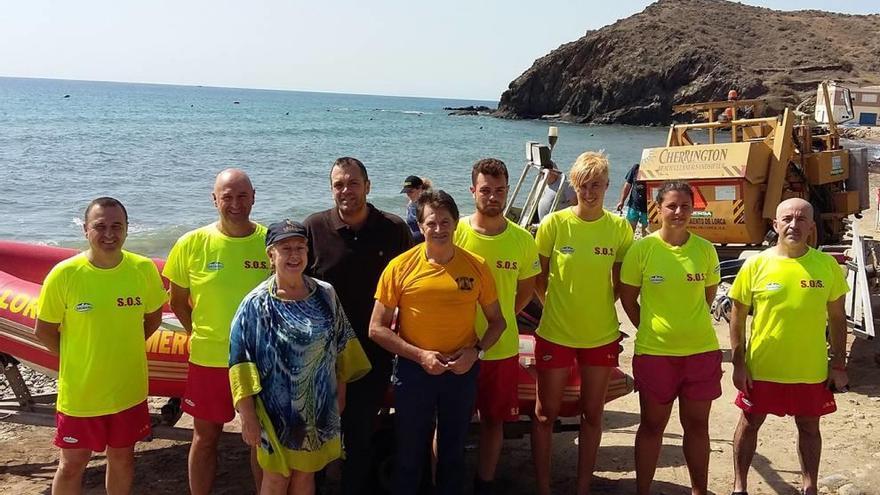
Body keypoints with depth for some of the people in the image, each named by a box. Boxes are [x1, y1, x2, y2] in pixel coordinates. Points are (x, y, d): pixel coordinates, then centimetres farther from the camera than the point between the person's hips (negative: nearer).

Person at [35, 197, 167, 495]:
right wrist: (76, 359, -5)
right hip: (79, 392, -2)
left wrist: (122, 350, 2)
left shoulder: (144, 269, -9)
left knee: (122, 456, 20)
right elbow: (44, 331, -5)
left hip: (128, 389, 2)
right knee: (72, 464, 13)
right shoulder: (64, 274, -16)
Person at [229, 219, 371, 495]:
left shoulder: (325, 294, -1)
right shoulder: (257, 303, -11)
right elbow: (241, 363, -12)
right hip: (276, 409, -3)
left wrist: (341, 391, 10)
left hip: (318, 407, 3)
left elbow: (341, 346, 8)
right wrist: (248, 416, -14)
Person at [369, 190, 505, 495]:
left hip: (462, 370, 2)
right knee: (410, 453, 12)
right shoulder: (400, 267, -10)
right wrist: (420, 355, -17)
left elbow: (497, 321, 5)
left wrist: (476, 351, -12)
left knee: (454, 451, 19)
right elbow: (376, 329, -8)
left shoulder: (476, 266, -5)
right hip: (414, 368, -2)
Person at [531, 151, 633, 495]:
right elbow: (538, 278, 0)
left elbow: (621, 282, 6)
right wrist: (556, 306, 1)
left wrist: (599, 307, -1)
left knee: (592, 414, 13)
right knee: (545, 414, 8)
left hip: (602, 335, 2)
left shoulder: (620, 228, -5)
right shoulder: (553, 224, -10)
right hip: (555, 333, -1)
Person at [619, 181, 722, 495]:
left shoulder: (705, 249, -1)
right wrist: (651, 329, 3)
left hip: (701, 350, 2)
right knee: (652, 425, 10)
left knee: (697, 424, 13)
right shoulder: (642, 249, -8)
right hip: (654, 351, -2)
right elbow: (628, 298, 0)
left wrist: (690, 324, 10)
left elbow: (708, 294, 13)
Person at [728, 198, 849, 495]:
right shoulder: (756, 265, -9)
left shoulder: (827, 265, -5)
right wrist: (738, 364, -5)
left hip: (811, 371, 1)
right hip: (761, 369, -1)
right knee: (750, 424, 12)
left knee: (809, 427, 16)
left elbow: (837, 317, 4)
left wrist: (838, 365, 2)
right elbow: (737, 316, -3)